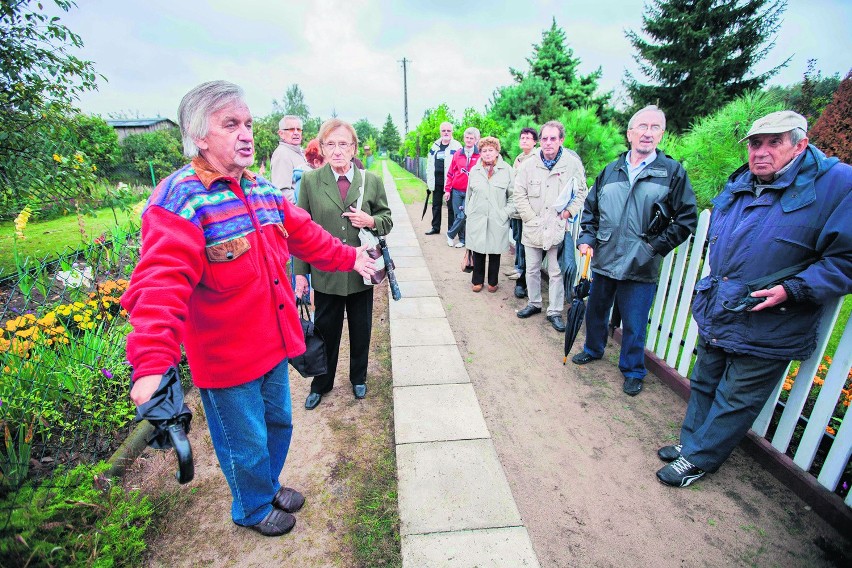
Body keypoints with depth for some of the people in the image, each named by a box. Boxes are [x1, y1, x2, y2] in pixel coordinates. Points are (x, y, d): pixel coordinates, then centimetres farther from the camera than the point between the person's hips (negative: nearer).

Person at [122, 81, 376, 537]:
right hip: (225, 358, -7)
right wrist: (153, 362, -39)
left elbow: (306, 235, 16)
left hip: (273, 343, 7)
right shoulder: (179, 200, -20)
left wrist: (349, 257, 21)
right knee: (246, 443, 15)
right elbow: (160, 283, -30)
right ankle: (253, 509, 46)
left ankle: (270, 485, 54)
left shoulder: (264, 191, 5)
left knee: (278, 421, 25)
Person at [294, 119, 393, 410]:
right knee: (325, 331, 14)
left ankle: (358, 378, 41)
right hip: (324, 273, -1)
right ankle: (321, 384, 38)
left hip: (361, 271, 1)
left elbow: (386, 219, 7)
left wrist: (371, 221, -16)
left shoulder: (372, 180, -2)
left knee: (361, 330, 17)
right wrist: (300, 272, -1)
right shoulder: (310, 180, -4)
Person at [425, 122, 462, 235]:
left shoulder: (456, 146, -2)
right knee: (436, 205, 13)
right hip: (437, 181, 6)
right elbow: (429, 164, 17)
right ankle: (435, 227, 26)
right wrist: (429, 180, 12)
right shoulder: (435, 146, 14)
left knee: (451, 206, 2)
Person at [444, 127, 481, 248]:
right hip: (456, 191, 3)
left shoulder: (480, 155, -1)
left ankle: (450, 234, 13)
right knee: (457, 216, 6)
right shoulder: (457, 154, 8)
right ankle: (462, 239, 20)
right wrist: (447, 190, 7)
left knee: (463, 216, -9)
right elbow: (451, 173, 10)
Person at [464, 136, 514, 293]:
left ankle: (492, 282, 26)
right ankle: (477, 281, 24)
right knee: (478, 251, 7)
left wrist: (505, 213, -8)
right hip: (476, 219, 2)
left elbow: (513, 196, 0)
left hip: (498, 221, -2)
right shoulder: (474, 171, 8)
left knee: (495, 251, 8)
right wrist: (468, 213, 10)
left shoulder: (507, 171, -1)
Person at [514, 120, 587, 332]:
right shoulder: (529, 165, 0)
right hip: (533, 228, 2)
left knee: (556, 273, 4)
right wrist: (530, 218, -6)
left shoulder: (573, 164, -2)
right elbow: (519, 195, 2)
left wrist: (569, 212, -7)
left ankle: (555, 312, 17)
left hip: (558, 229, -2)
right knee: (532, 269, 14)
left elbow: (581, 193, 6)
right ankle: (534, 303, 33)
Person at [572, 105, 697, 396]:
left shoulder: (673, 172, -2)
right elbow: (590, 208, 15)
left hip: (640, 268, -3)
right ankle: (593, 349, 44)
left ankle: (633, 371, 29)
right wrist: (586, 238, 1)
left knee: (634, 325, 7)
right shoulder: (610, 171, 8)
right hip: (603, 261, 4)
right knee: (595, 312, 19)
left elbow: (687, 219, -2)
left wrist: (656, 246, -10)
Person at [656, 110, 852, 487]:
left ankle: (698, 459, 26)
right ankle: (690, 441, 38)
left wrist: (792, 289, -24)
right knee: (704, 385, 20)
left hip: (767, 329, -6)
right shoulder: (737, 186, 7)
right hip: (716, 315, 6)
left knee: (736, 400, 9)